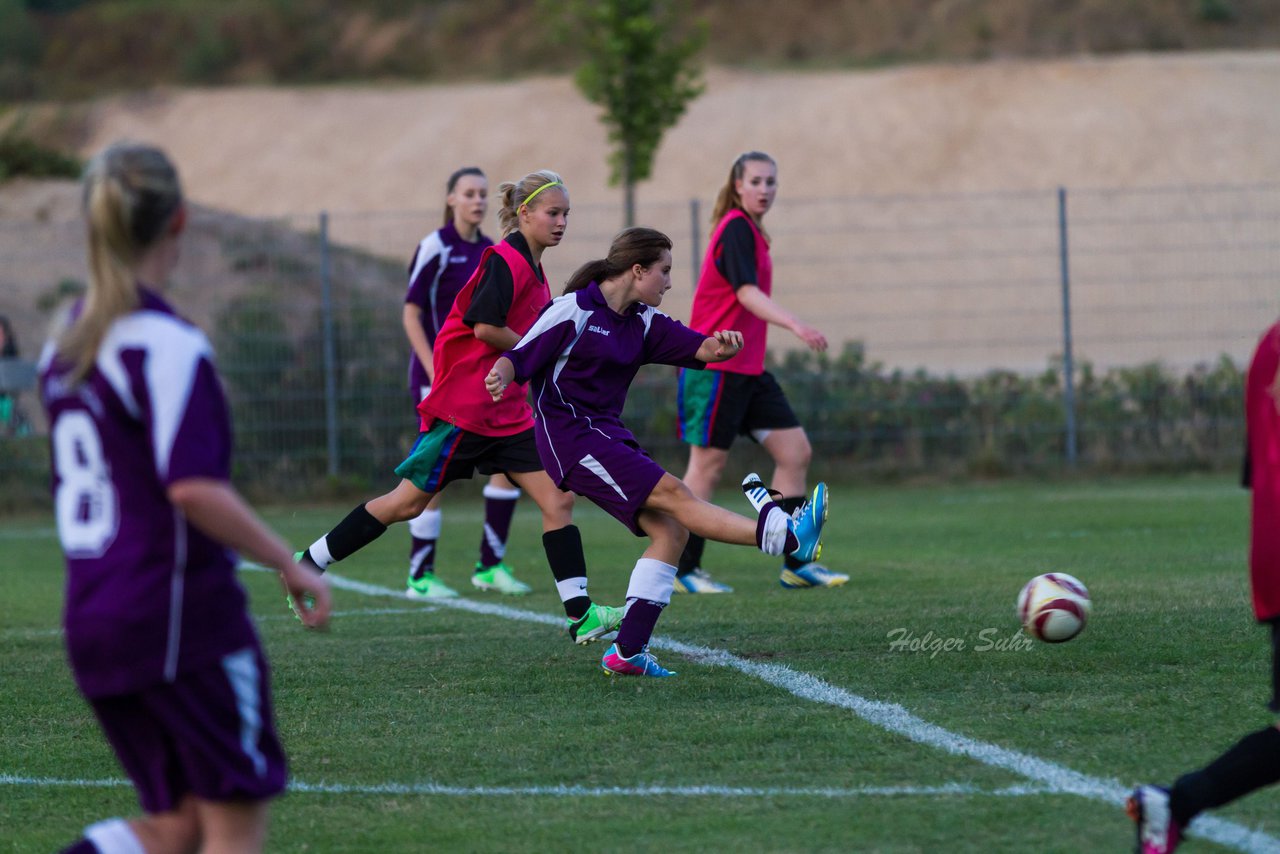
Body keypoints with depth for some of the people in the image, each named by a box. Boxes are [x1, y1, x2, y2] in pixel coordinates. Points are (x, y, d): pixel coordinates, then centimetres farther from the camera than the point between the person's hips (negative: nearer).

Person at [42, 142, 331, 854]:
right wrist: (291, 565, -14)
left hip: (92, 618, 8)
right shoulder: (168, 345, -15)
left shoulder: (65, 345, 10)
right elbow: (194, 488, -23)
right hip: (183, 613, -8)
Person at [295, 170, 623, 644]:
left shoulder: (531, 268, 14)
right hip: (464, 405, -9)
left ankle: (580, 614, -5)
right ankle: (307, 564, 11)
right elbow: (484, 326, -22)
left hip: (506, 411, 9)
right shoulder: (506, 260, -14)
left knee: (558, 499, -3)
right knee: (408, 502, -2)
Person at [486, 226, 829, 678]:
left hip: (608, 435, 9)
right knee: (673, 495, -20)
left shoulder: (643, 322, 12)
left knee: (668, 531, -5)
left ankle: (628, 651, -7)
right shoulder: (574, 310, -10)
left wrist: (722, 346, -20)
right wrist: (501, 375, -36)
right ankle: (785, 536, -35)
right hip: (571, 437, -9)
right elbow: (519, 356, -12)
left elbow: (697, 348, 4)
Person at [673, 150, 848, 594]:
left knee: (795, 451, 4)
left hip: (748, 370, 9)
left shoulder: (751, 232, 15)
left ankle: (796, 563, 7)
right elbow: (747, 292, -27)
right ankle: (684, 570, 5)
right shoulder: (736, 229, -14)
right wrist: (796, 325, -40)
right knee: (708, 465, -4)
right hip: (716, 368, -9)